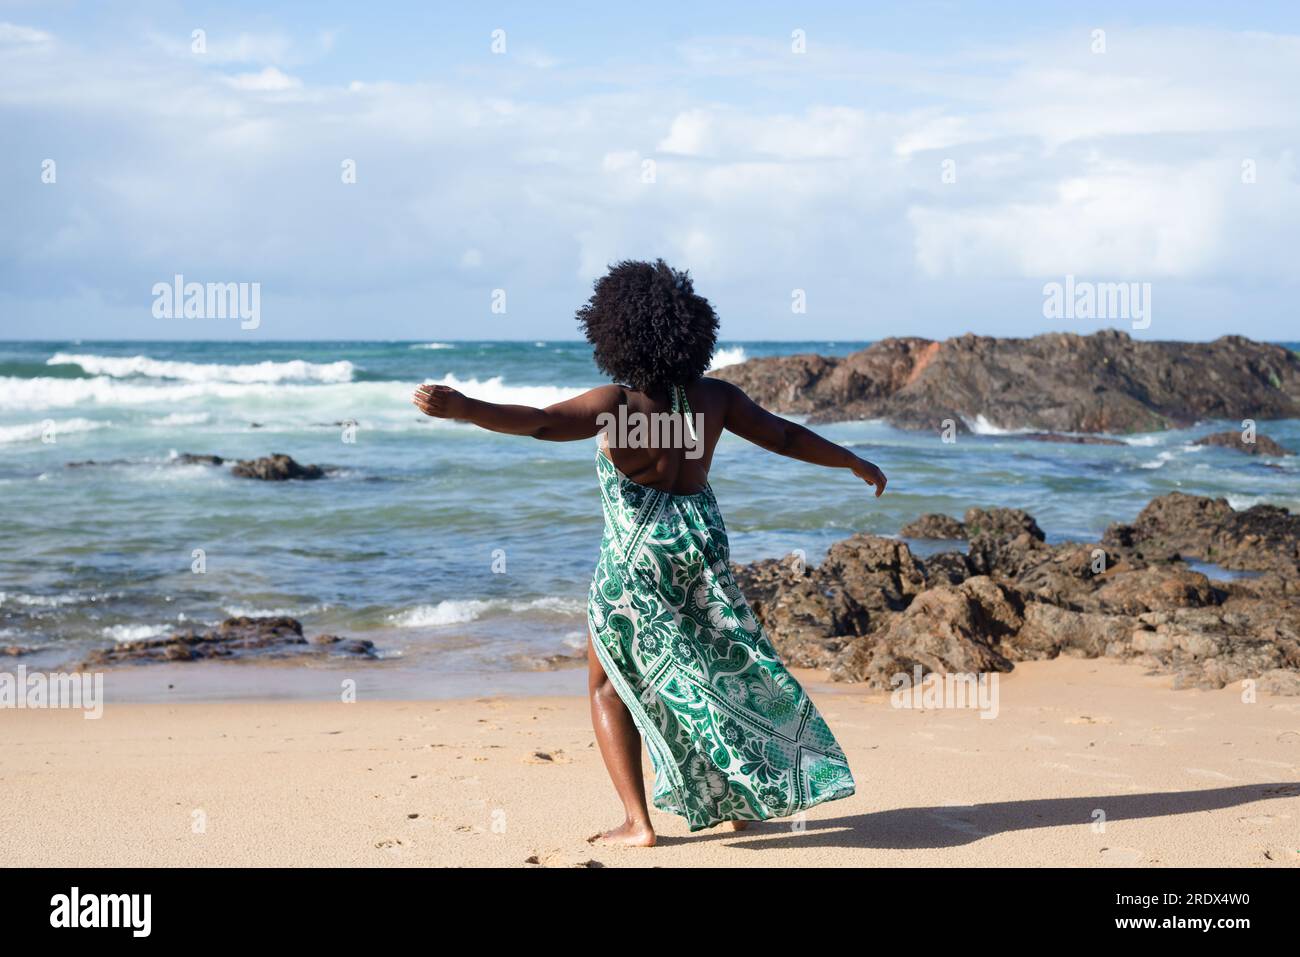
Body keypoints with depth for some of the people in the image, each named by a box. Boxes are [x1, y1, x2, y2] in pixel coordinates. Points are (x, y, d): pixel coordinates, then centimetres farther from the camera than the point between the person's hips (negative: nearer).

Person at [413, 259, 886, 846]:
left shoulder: (619, 403, -14)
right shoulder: (714, 397, 0)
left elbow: (540, 423, -29)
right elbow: (786, 437, 10)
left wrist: (462, 409, -39)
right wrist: (856, 464, 25)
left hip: (636, 553, -5)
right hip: (704, 541, 5)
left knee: (609, 685, 11)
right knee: (725, 669, 23)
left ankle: (637, 822, 2)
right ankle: (745, 800, 26)